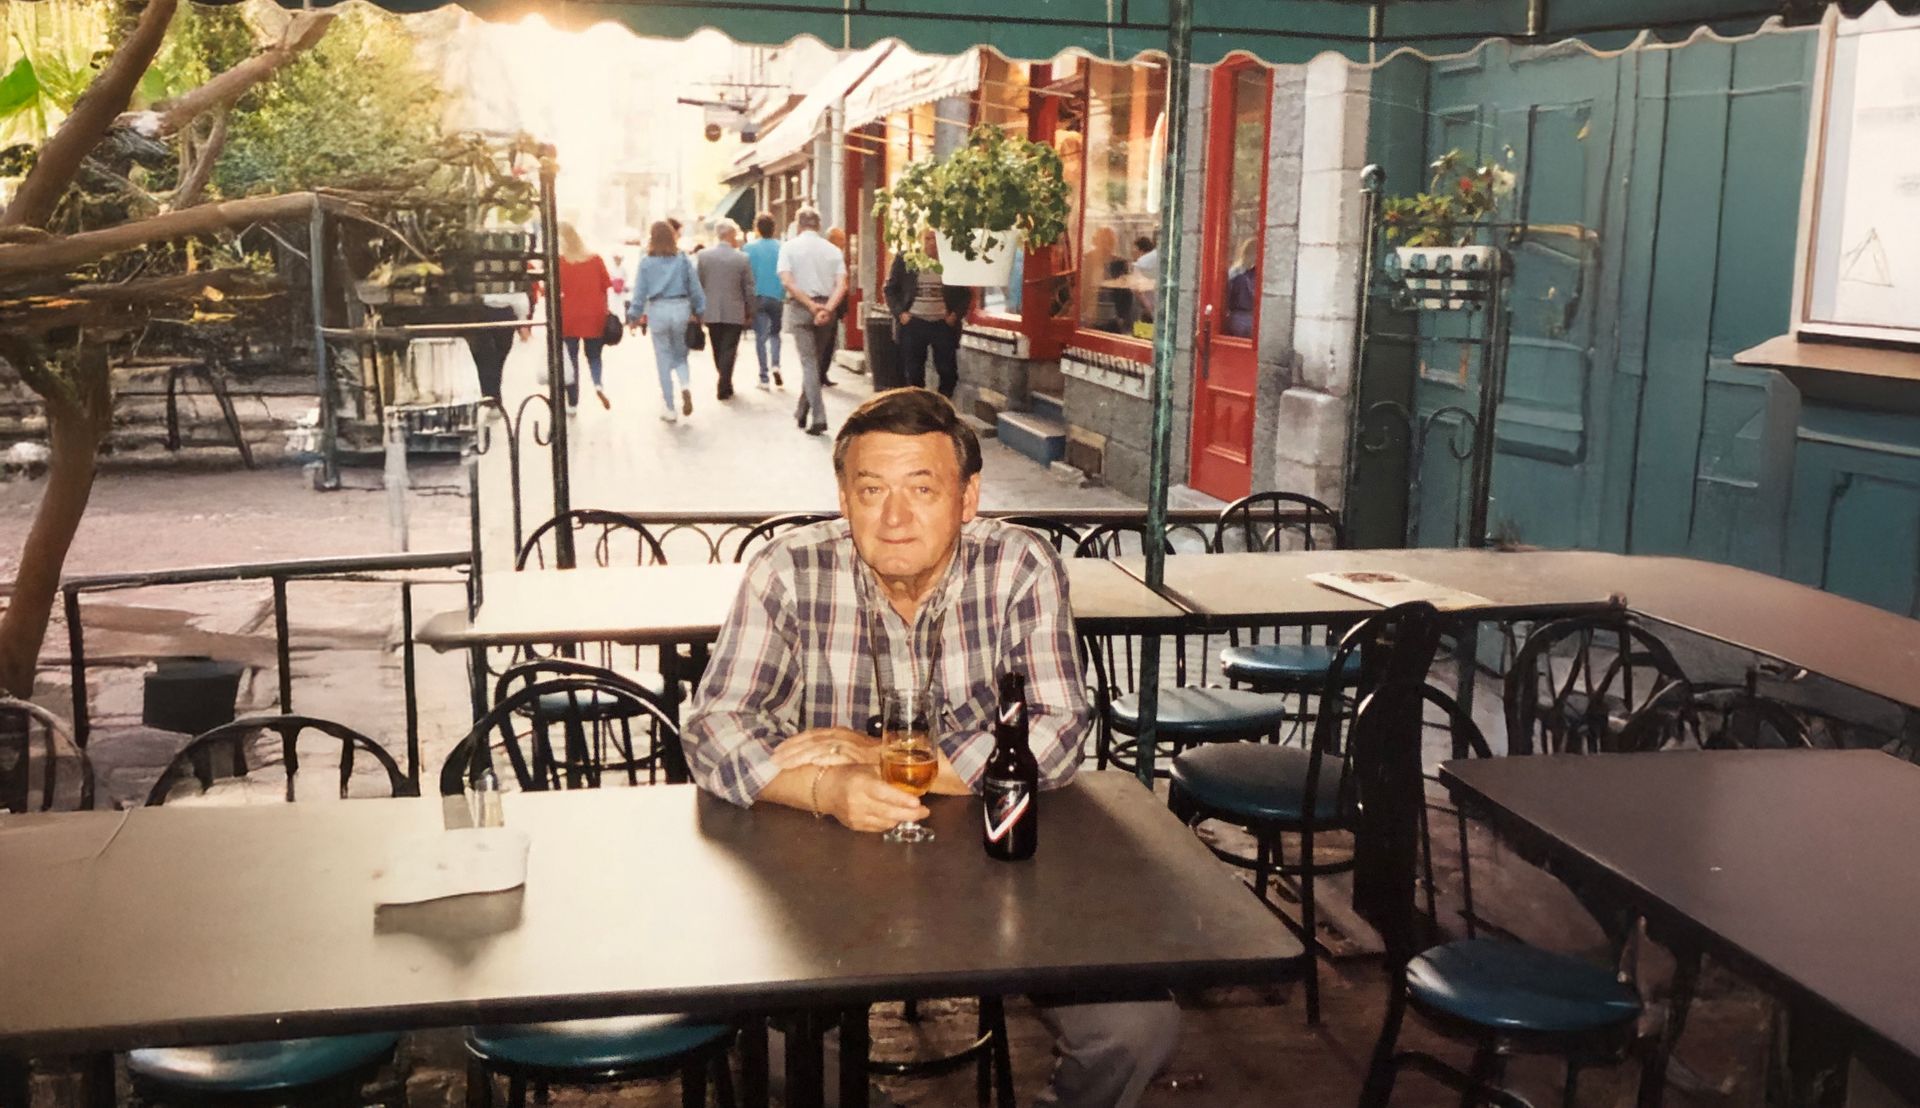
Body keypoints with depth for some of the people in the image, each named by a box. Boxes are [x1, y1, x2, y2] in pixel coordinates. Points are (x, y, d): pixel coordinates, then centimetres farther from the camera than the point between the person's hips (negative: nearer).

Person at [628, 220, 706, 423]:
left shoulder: (646, 262, -1)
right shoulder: (683, 259, 2)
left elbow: (640, 292, -1)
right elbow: (695, 287, 3)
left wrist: (635, 315, 6)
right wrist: (698, 311, 11)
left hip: (658, 310, -1)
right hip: (681, 308, 1)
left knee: (664, 360, 7)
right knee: (680, 354, 15)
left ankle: (669, 409, 10)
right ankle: (686, 385, -16)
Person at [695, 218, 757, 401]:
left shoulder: (703, 255, -3)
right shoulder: (742, 259, -8)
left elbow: (696, 283, 1)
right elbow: (749, 289, -5)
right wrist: (748, 311, 8)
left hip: (711, 312, 3)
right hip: (734, 313, -3)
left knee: (718, 351, 16)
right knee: (729, 351, 2)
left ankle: (725, 384, 27)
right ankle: (723, 388, -3)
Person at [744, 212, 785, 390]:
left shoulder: (749, 248, -4)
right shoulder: (782, 248, -1)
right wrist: (785, 296, 10)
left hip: (757, 297, -1)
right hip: (777, 297, 1)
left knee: (760, 336, 5)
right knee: (774, 333, 18)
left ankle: (764, 376, 3)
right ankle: (775, 364, -6)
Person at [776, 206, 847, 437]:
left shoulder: (789, 247, -1)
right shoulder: (833, 250, 6)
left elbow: (787, 281, -12)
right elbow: (841, 285, -6)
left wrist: (811, 305, -12)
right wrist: (827, 308, -14)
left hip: (800, 307, -3)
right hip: (825, 309, 3)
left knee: (809, 362, -2)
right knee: (814, 361, 16)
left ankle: (818, 417, -13)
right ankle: (802, 412, 26)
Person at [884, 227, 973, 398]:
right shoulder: (904, 259, 1)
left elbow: (966, 292, 9)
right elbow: (891, 289, 5)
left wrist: (956, 314, -4)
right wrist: (899, 312, -7)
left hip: (943, 324, 0)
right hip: (913, 323, 0)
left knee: (948, 371, 0)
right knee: (913, 372, 4)